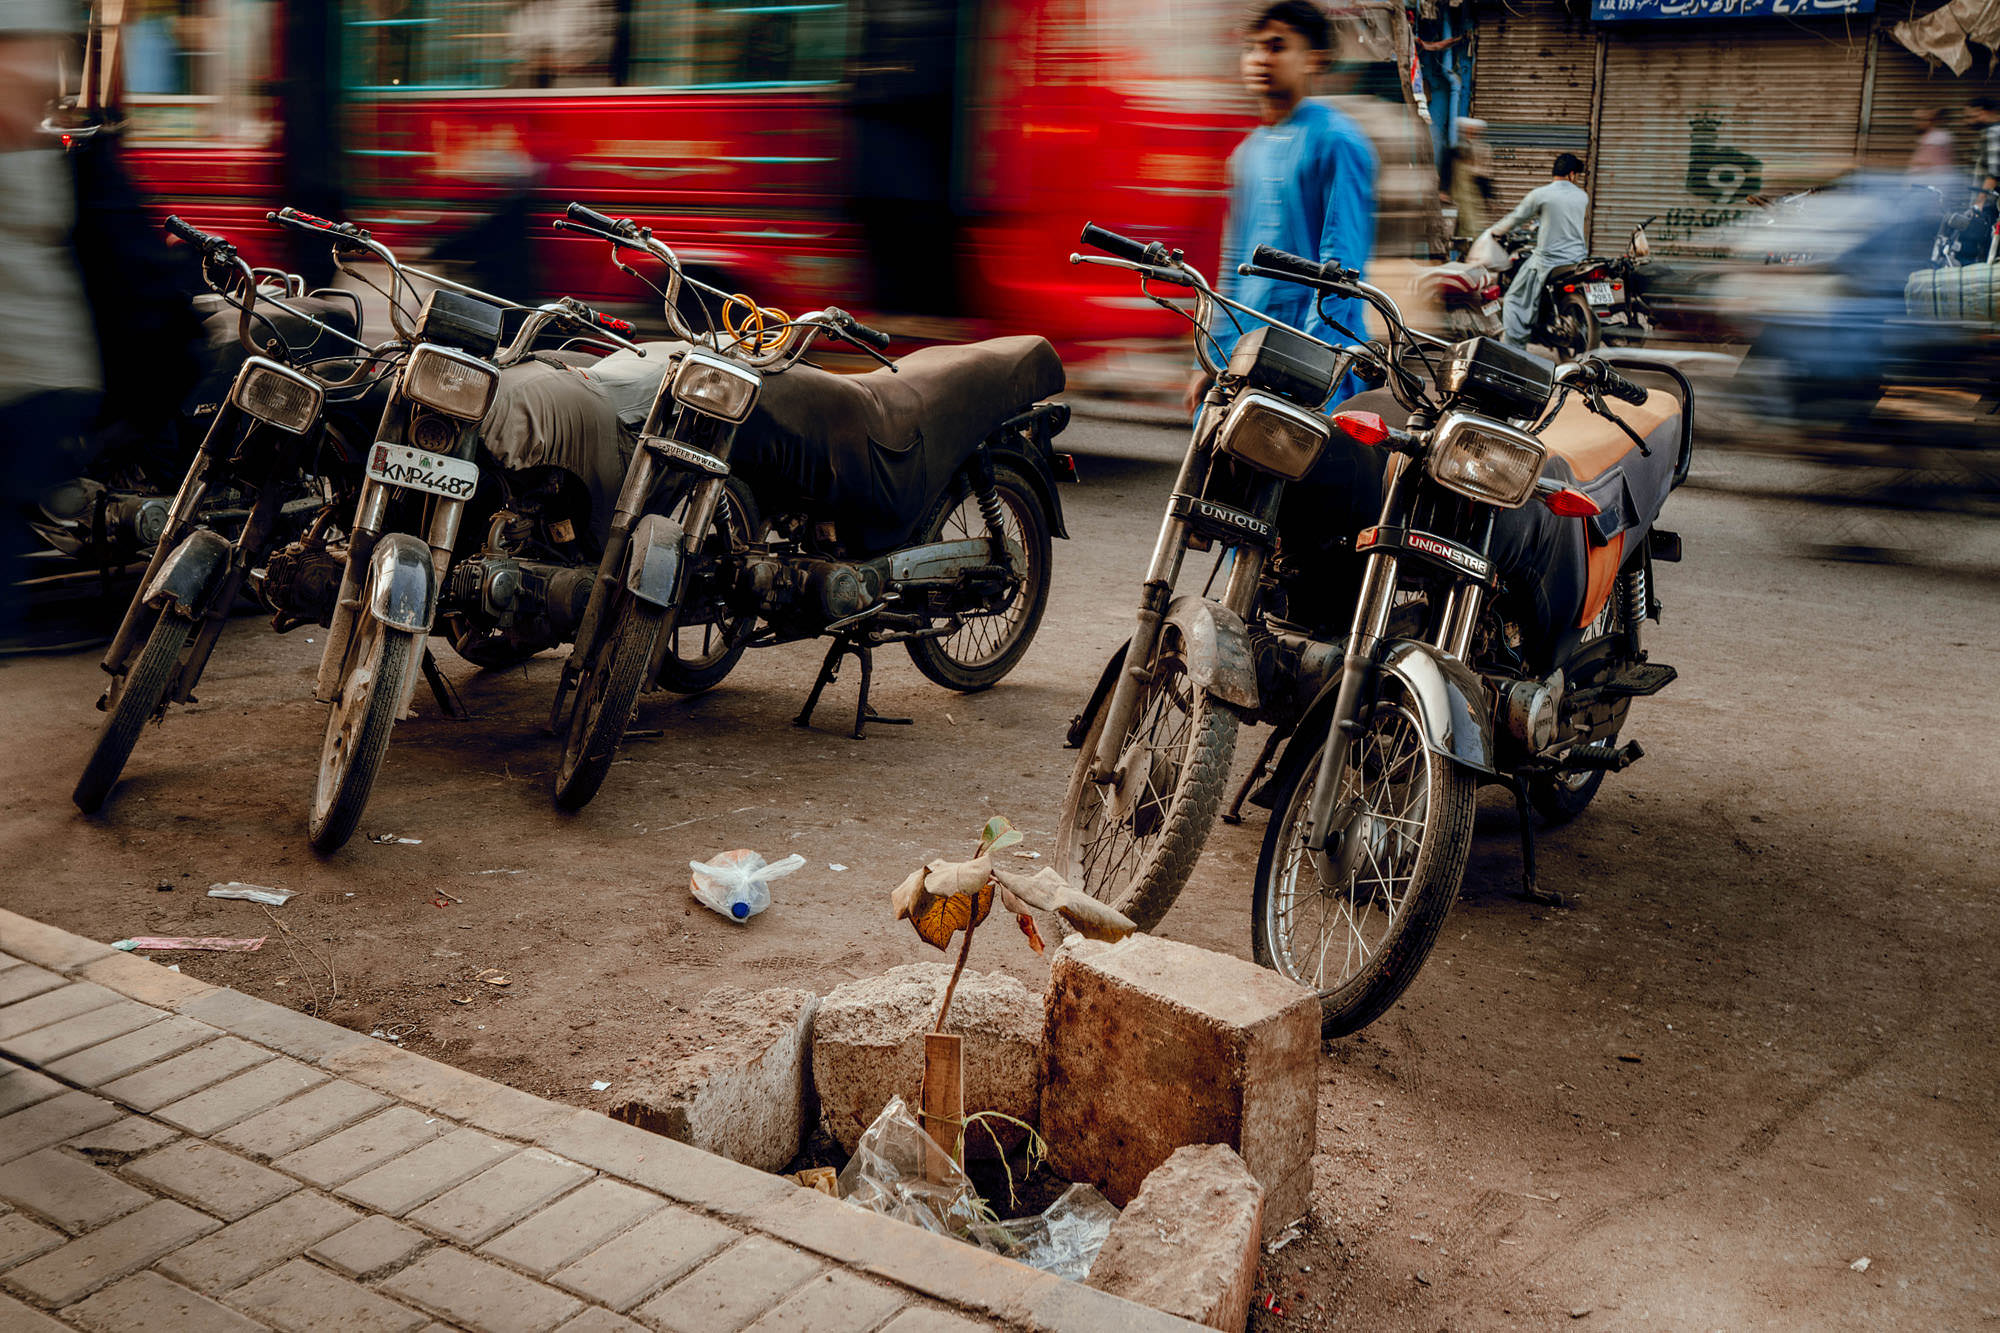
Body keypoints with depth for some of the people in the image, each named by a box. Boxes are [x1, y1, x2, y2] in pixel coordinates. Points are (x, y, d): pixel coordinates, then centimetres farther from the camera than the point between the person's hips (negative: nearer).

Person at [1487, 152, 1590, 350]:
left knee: (1515, 299, 7)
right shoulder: (1583, 196, 7)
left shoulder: (1540, 194, -6)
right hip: (1578, 258, 5)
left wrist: (1494, 230, 20)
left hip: (1548, 261, -4)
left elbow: (1516, 218, 3)